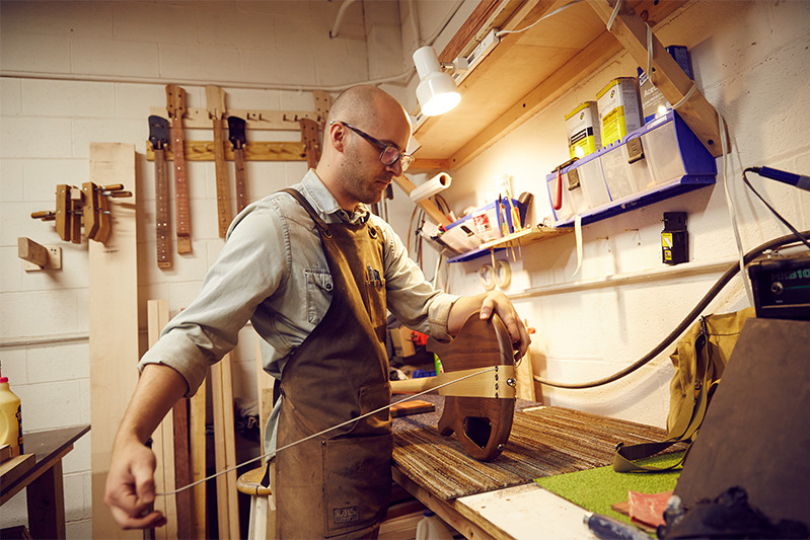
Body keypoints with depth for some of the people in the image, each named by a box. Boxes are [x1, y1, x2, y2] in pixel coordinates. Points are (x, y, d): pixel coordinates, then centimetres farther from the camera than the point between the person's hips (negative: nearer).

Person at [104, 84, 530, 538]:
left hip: (375, 442, 8)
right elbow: (197, 334, -21)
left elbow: (428, 310, 10)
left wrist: (485, 301, -10)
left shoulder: (380, 236, 9)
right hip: (321, 455, -8)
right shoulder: (276, 225, -17)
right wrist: (130, 436, -34)